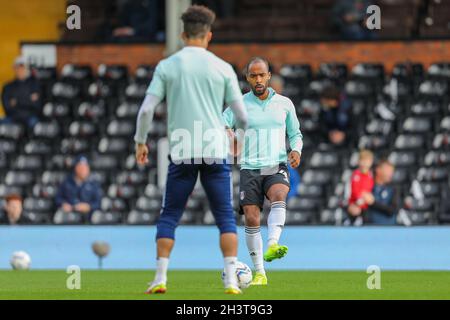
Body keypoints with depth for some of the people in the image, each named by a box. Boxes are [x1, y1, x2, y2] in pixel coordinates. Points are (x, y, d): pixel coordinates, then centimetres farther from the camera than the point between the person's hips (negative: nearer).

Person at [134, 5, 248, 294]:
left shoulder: (167, 66, 2)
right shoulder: (222, 68, 2)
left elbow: (147, 109, -2)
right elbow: (241, 114, 5)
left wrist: (141, 142, 13)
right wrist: (239, 139, 25)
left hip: (181, 153, 0)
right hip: (216, 151, 0)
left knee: (169, 217, 9)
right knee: (226, 218, 5)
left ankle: (161, 279, 2)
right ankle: (231, 279, -4)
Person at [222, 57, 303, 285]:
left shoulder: (284, 104, 9)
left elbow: (295, 134, 18)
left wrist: (296, 150, -3)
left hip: (277, 166, 0)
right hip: (250, 169, 1)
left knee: (279, 196, -33)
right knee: (251, 220, -7)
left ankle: (272, 246, -48)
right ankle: (259, 273, 4)